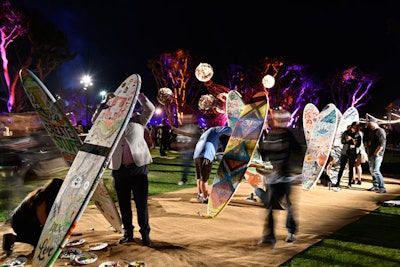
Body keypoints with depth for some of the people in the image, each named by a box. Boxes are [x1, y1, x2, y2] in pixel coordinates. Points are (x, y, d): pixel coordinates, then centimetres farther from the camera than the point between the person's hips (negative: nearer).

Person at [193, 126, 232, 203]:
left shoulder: (205, 133, 34)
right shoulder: (214, 129, 11)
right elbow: (228, 129, 4)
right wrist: (229, 133, 24)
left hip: (196, 156, 8)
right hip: (205, 156, -8)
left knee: (199, 177, 21)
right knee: (204, 178, -6)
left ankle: (200, 195, 34)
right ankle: (205, 198, -2)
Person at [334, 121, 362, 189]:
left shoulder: (358, 135, 3)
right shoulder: (346, 133, 2)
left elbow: (359, 145, 5)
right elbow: (342, 141, 0)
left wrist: (356, 143, -17)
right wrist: (346, 140, -19)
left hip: (352, 154, 0)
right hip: (344, 152, 0)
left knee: (351, 168, 3)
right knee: (342, 167, 1)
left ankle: (349, 183, 10)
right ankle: (338, 182, 4)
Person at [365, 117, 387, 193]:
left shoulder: (380, 131, -11)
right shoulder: (370, 131, 16)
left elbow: (381, 145, -18)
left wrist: (375, 153, -16)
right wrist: (369, 153, 11)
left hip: (377, 155, -9)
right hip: (370, 154, 9)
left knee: (375, 171, -14)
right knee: (372, 171, 12)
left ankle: (382, 187, -8)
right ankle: (375, 186, 22)